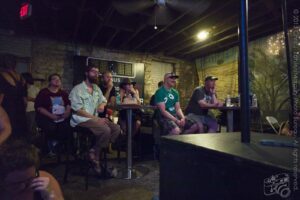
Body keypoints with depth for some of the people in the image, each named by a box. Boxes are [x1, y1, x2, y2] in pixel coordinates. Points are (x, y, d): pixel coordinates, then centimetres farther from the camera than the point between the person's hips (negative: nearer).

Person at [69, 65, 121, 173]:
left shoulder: (96, 88, 13)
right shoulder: (77, 89, -8)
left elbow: (103, 100, 24)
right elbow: (78, 110, -16)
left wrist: (102, 104, -3)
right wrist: (96, 119, -21)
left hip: (95, 118, 8)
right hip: (82, 120, -8)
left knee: (116, 128, -10)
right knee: (105, 130, -30)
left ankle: (95, 151, -9)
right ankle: (95, 155, -8)